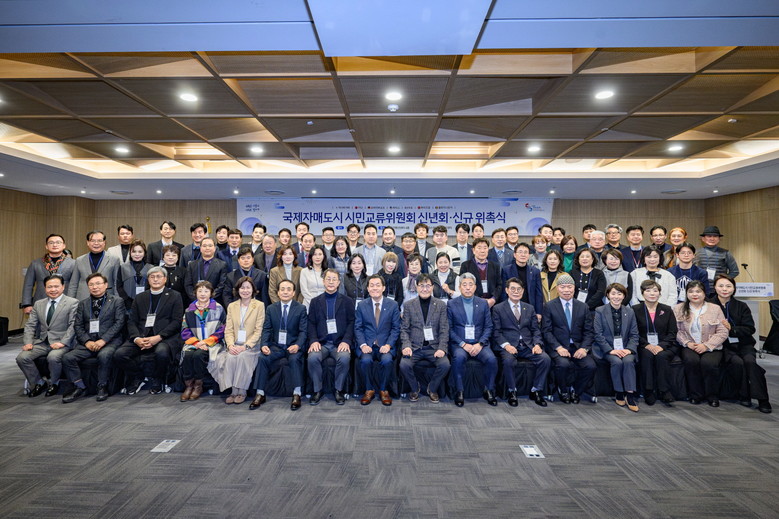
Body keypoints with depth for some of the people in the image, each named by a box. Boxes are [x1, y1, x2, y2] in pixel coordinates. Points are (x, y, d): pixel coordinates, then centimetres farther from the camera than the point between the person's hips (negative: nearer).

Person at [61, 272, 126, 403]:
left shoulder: (116, 301, 8)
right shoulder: (83, 304, 18)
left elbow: (119, 323, -3)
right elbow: (78, 326, 11)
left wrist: (103, 340, -14)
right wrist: (87, 341, -7)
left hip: (109, 341, -4)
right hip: (88, 342, 4)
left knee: (104, 355, -34)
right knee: (67, 357, -20)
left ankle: (102, 386, -13)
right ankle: (80, 387, -2)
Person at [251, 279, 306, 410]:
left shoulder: (301, 308, 1)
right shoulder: (271, 308, 9)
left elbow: (303, 331, -4)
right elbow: (266, 329, 5)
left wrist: (297, 345, -22)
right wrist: (264, 345, -14)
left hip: (293, 346, -2)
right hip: (276, 345, 3)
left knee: (294, 359, -32)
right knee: (262, 358, -23)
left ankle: (297, 394, -24)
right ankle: (260, 394, -13)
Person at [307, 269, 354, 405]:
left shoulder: (347, 301, 11)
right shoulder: (315, 301, 14)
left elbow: (351, 323, 3)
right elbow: (311, 323, 8)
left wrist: (346, 341, -12)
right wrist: (313, 341, -9)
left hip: (340, 343, -1)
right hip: (321, 343, 1)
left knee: (344, 358, -32)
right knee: (313, 358, -29)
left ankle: (339, 390, -8)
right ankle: (317, 390, -7)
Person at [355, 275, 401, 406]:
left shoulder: (393, 305, 3)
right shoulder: (361, 305, 6)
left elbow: (396, 328, 2)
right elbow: (358, 328, 4)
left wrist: (388, 345, -12)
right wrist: (363, 345, -12)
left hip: (385, 345, 0)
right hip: (367, 345, 1)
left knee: (387, 360, -31)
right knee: (365, 360, -30)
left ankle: (383, 390, -6)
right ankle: (369, 390, -5)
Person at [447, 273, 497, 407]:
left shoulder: (483, 303, 11)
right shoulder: (451, 304, 5)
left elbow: (488, 327, 7)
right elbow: (449, 329, 0)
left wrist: (480, 344, -9)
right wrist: (463, 344, -12)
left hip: (479, 343, 2)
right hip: (459, 343, -2)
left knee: (491, 359, -26)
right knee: (459, 357, -33)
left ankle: (489, 391, -4)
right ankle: (459, 391, -15)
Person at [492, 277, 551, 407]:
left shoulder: (529, 308, 18)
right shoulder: (498, 308, 6)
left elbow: (535, 330, 13)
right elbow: (496, 332, 0)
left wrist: (537, 344, -6)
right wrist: (506, 345, -17)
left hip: (528, 345, 4)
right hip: (509, 346, -3)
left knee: (546, 359, -22)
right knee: (508, 361, -34)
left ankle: (536, 391, -4)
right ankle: (512, 392, -11)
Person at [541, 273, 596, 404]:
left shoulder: (583, 307, 12)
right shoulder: (549, 306, 3)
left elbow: (589, 331, 7)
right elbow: (546, 331, -4)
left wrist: (584, 348, -10)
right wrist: (558, 347, -17)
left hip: (578, 347, 3)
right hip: (558, 347, -3)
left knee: (590, 366, -23)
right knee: (563, 364, -31)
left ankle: (576, 391, 6)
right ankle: (563, 391, 1)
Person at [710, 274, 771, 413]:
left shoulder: (741, 306, 8)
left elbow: (750, 329, 0)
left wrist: (731, 329, -15)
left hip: (743, 344, 2)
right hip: (723, 346, -2)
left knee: (750, 361, -26)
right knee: (738, 362, -28)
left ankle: (762, 400, -19)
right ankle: (744, 396, -11)